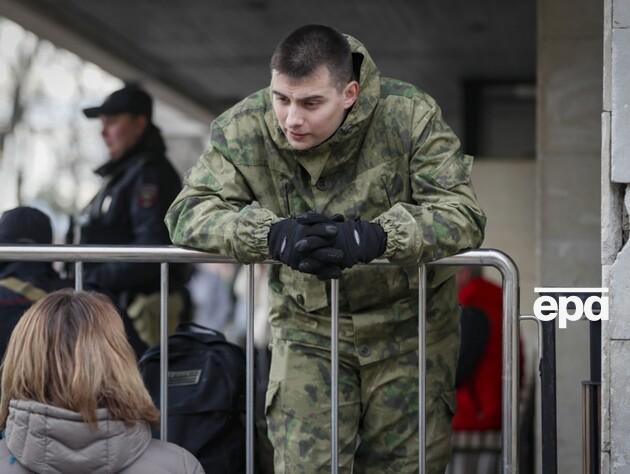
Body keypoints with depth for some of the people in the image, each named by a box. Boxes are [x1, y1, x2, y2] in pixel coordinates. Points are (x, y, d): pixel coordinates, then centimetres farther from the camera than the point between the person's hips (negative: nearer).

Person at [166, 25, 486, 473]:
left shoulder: (411, 116, -17)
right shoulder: (243, 129, -12)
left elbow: (463, 214, -22)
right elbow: (188, 212, -16)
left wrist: (373, 237, -41)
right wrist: (272, 234, -35)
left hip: (408, 323, -1)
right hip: (307, 329, 1)